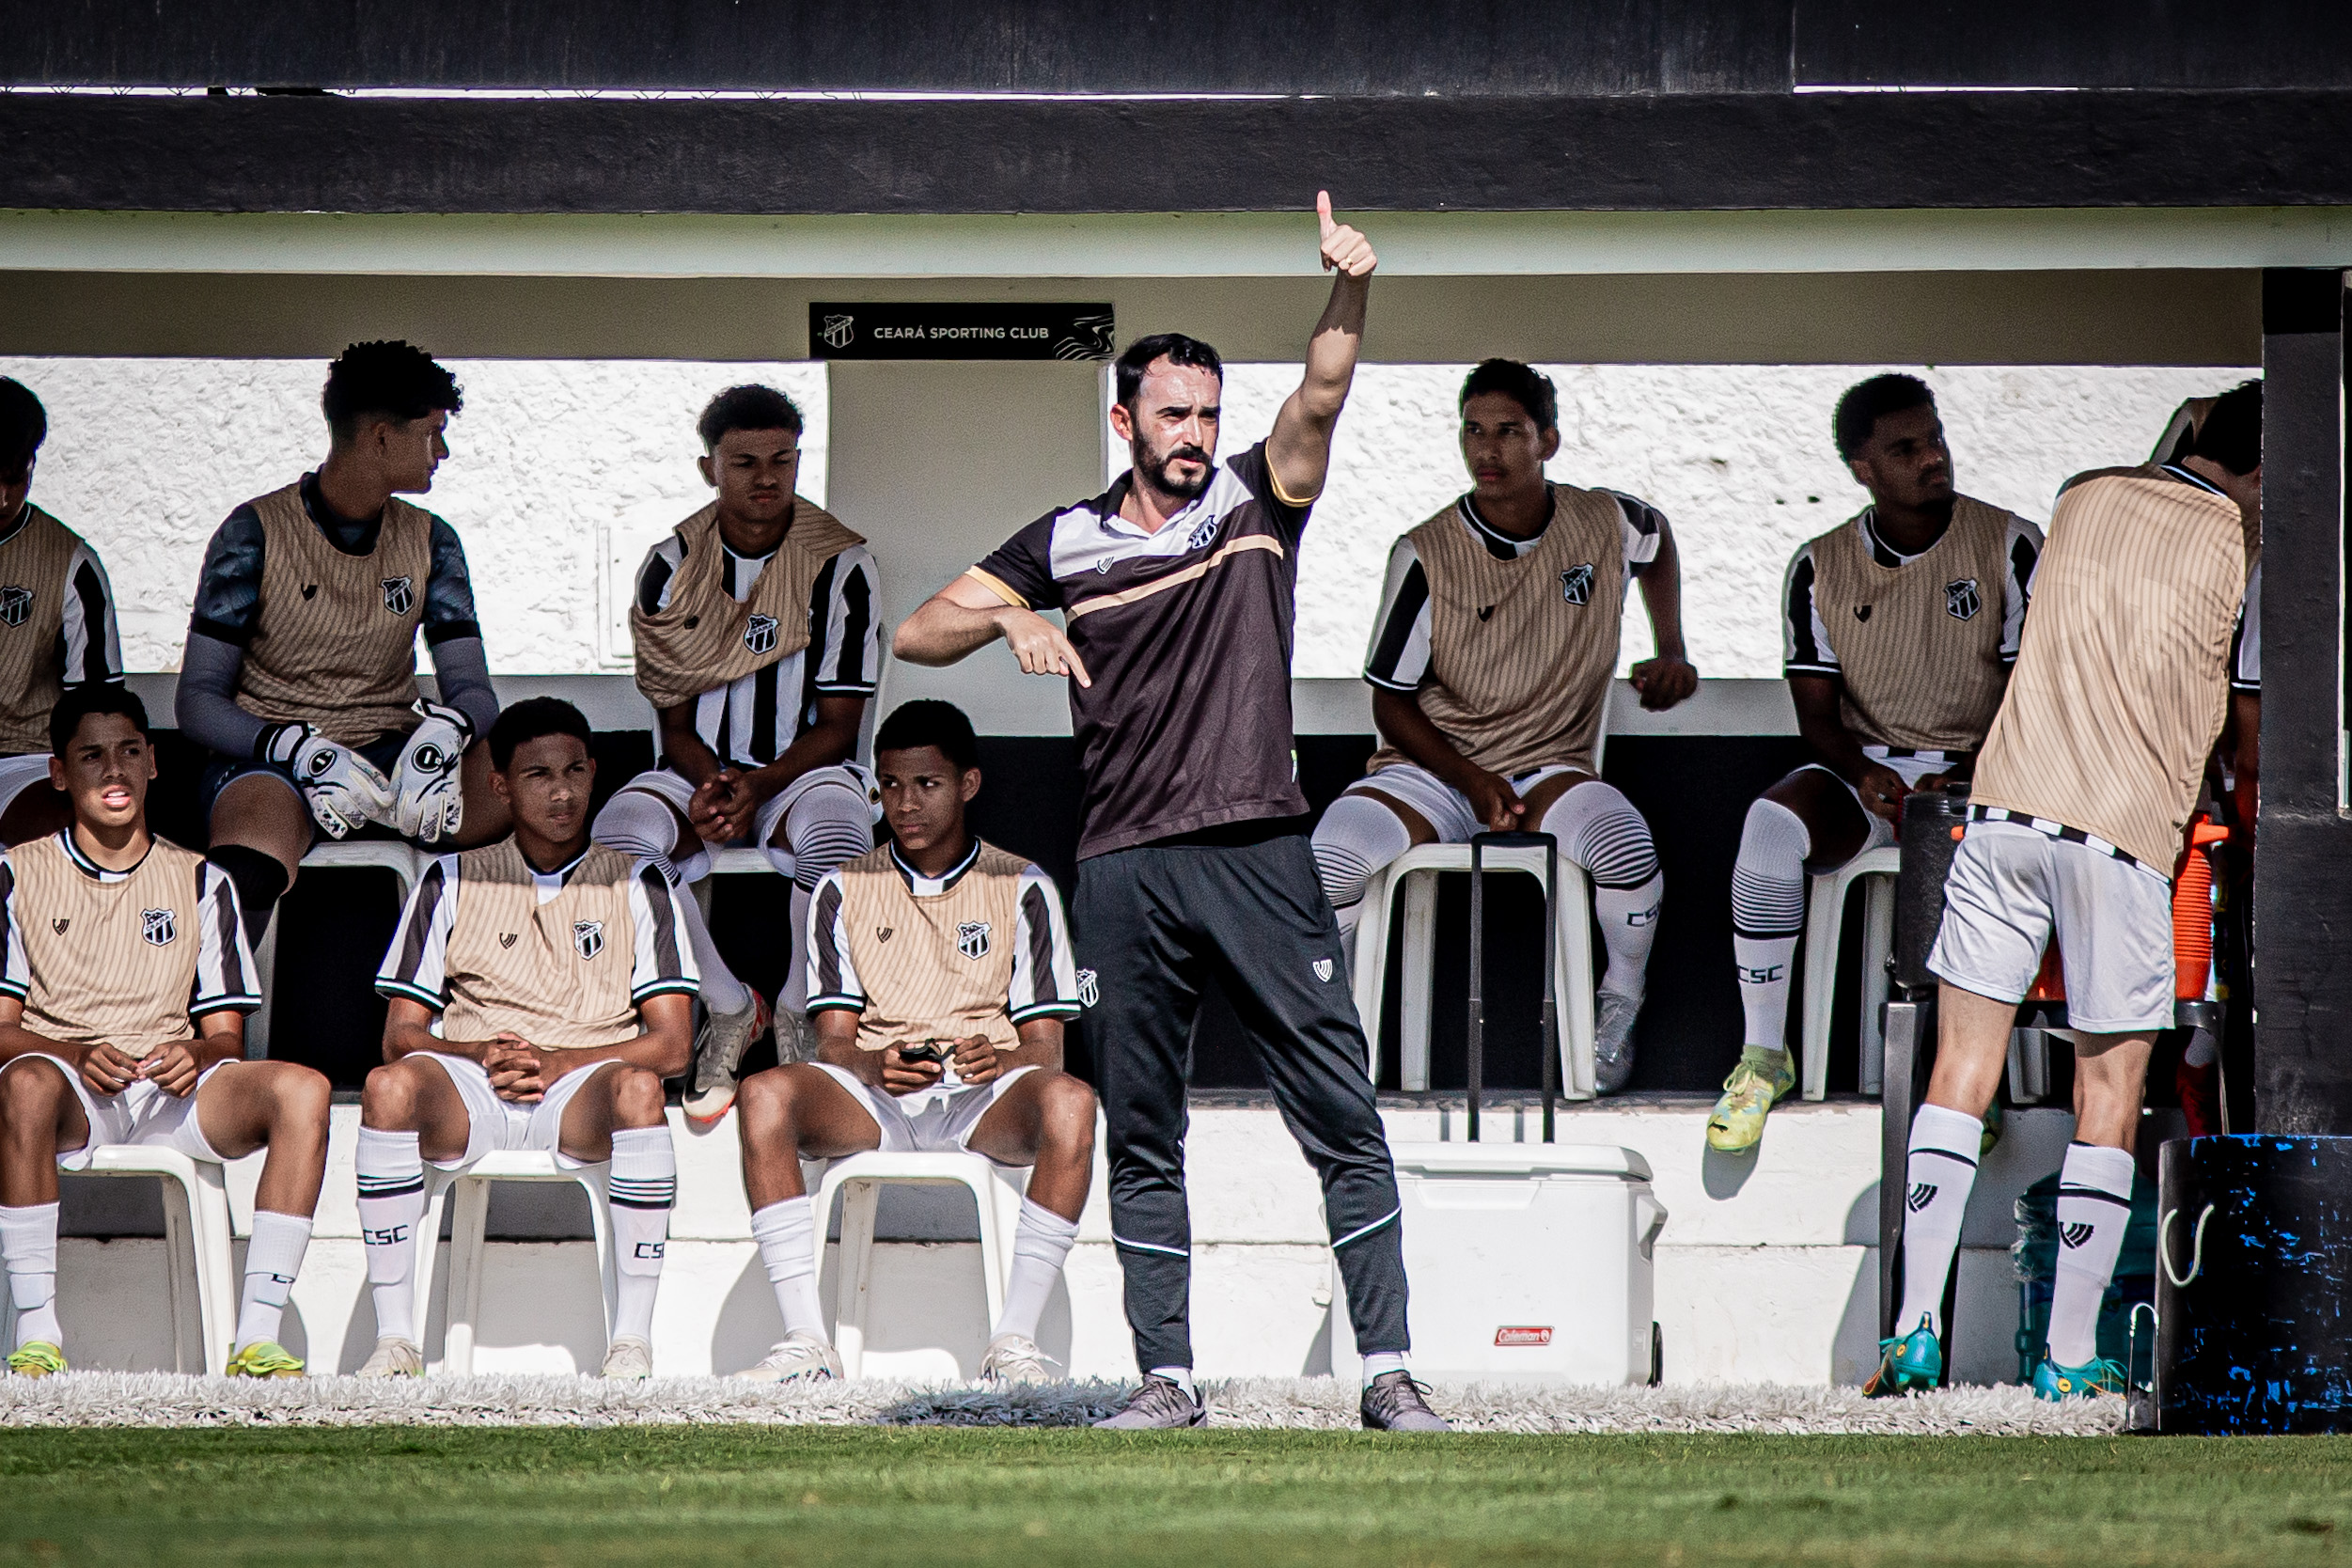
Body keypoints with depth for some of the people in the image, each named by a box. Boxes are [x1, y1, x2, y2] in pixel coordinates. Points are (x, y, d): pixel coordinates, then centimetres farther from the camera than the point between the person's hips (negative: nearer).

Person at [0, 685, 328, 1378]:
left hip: (172, 1091, 3)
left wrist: (198, 1053, -12)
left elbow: (227, 1037, 13)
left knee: (302, 1090, -27)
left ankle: (257, 1339, -31)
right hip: (71, 1091, -3)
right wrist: (76, 1055, -17)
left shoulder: (200, 883, 17)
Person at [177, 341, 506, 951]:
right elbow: (197, 700, -5)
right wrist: (299, 750, -24)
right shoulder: (258, 532, 0)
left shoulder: (429, 542, 13)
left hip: (390, 756, 4)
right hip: (268, 755, -4)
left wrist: (445, 731, -21)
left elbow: (473, 690, 6)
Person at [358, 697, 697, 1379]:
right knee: (390, 1086, -33)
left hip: (584, 1093, -1)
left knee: (636, 1088, -36)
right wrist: (481, 1056, -13)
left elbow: (670, 1046, 3)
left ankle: (633, 1338, -32)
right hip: (468, 1096, 1)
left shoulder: (638, 887, 12)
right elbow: (400, 1037, 9)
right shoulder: (453, 883, 14)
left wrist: (554, 1062, -12)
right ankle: (395, 1336, -30)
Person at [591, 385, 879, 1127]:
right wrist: (708, 787, -18)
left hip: (804, 770, -2)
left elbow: (837, 724, -4)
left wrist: (759, 786, -21)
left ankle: (800, 1020, -14)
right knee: (621, 831, -32)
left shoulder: (841, 566, -4)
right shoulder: (672, 567, 2)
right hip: (701, 771, 2)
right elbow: (675, 719, 4)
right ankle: (729, 1011, -13)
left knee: (838, 830, -39)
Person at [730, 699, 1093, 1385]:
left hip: (987, 1099, -1)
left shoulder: (1023, 889, 8)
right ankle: (806, 1343, -32)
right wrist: (877, 1065, -19)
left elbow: (1046, 1047, 3)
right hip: (870, 1099, 1)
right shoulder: (844, 891, 12)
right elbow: (834, 1042, 6)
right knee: (766, 1093, -30)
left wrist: (1000, 1061, -21)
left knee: (1068, 1101, -36)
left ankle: (1014, 1342, -34)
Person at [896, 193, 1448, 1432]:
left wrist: (1349, 292, -27)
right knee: (1141, 1140, 5)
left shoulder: (1258, 503, 8)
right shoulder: (1068, 542, 11)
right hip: (1124, 869, 2)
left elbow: (1318, 404, -10)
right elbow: (917, 634, 10)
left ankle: (1387, 1372, -4)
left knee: (1343, 1123, -5)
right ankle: (1167, 1377, 11)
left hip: (1259, 855, -2)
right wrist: (1008, 618, -10)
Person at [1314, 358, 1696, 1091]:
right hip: (1432, 768, -1)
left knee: (1626, 850, -33)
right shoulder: (1426, 555, -10)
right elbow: (1392, 701, -3)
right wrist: (1472, 781, -16)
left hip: (1552, 769, 1)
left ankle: (1620, 1009, -4)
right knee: (1331, 856, -31)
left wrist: (1670, 652, 16)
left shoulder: (1604, 524, -3)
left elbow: (1657, 541, 26)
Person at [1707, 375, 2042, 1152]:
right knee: (1772, 824, -31)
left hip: (1980, 773, -2)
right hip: (1863, 772, 2)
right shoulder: (1820, 569, 6)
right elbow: (1817, 715, 3)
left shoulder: (2009, 546, 1)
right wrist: (1864, 774, -18)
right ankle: (1763, 1054, -21)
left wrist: (1965, 778, -18)